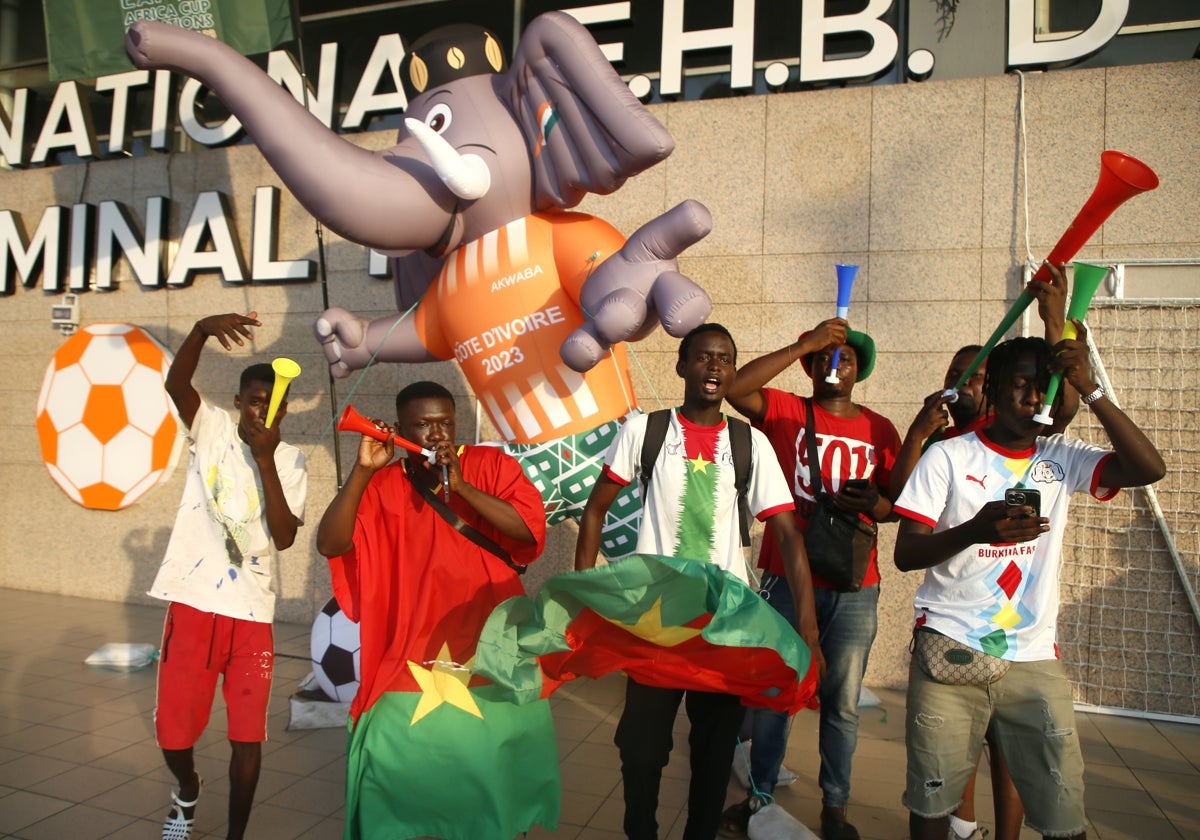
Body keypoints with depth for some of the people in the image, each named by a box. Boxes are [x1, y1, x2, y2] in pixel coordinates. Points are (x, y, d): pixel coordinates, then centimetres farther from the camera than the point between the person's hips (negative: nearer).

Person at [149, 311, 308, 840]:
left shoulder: (290, 462, 3)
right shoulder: (212, 428, 1)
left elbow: (285, 536, -10)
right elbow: (174, 384, -20)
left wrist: (265, 459, -17)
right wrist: (202, 329, -38)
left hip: (252, 610, 0)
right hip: (193, 601, 0)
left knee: (248, 736, 2)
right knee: (173, 729, 8)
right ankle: (187, 793, 42)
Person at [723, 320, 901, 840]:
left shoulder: (880, 429, 8)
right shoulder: (786, 411, 2)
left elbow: (895, 507, 11)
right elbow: (734, 388, -17)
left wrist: (873, 502, -13)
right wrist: (806, 342, -16)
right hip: (787, 578, -1)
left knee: (842, 703, 9)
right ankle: (761, 793, 27)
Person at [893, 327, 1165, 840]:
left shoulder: (1062, 461, 8)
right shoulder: (948, 457, -1)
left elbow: (1148, 468, -9)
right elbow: (905, 554, -7)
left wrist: (1089, 389, -12)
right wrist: (976, 531, -25)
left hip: (1033, 658, 3)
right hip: (949, 649, -2)